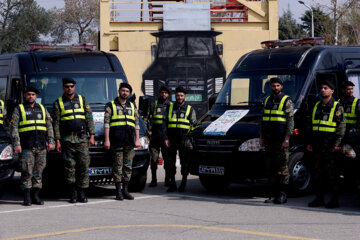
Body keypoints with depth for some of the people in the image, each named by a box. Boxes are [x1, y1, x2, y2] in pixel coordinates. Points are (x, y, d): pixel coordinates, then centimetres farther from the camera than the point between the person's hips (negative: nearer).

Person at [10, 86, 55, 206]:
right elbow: (13, 127, 0)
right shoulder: (19, 109, 7)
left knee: (38, 172, 3)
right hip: (26, 147, -3)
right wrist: (16, 143, -9)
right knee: (27, 172, -6)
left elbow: (49, 126, 17)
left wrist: (51, 142, 6)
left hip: (41, 146, 3)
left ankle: (36, 196, 9)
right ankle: (27, 198, -2)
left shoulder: (42, 109, 17)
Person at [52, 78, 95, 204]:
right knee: (70, 167, -3)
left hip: (82, 139, 1)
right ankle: (73, 193, 5)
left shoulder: (82, 100, 11)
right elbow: (56, 123, 4)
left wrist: (92, 136, 1)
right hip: (67, 140, -1)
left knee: (84, 165, -4)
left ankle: (81, 193, 3)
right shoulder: (58, 103, 6)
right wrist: (57, 141, -3)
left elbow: (89, 118, 9)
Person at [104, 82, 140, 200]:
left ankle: (125, 190, 9)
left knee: (128, 165, 4)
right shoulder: (111, 105, 8)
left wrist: (137, 139, 8)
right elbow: (106, 123, 1)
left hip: (129, 140, 4)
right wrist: (107, 140, -8)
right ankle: (118, 192, -2)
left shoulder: (132, 106, 19)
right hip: (117, 138, -4)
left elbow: (137, 123, 18)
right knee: (118, 165, -5)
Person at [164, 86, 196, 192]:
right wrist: (166, 138, 2)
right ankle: (172, 183, 9)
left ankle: (183, 184, 6)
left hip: (184, 140, -2)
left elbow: (194, 125, 8)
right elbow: (165, 124, 13)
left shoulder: (190, 109, 9)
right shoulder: (170, 108, 15)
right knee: (171, 162, 2)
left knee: (184, 162, -2)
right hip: (171, 140, 2)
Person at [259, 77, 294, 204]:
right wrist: (261, 137, 15)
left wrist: (287, 139, -15)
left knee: (282, 166, -7)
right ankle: (273, 194, 12)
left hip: (281, 139, -6)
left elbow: (290, 121, -8)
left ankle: (282, 195, -4)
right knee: (271, 167, 7)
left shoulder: (287, 101, -3)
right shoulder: (267, 100, 16)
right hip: (269, 139, 6)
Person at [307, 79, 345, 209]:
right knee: (317, 172, 7)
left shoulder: (337, 107, -2)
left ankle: (335, 200, 2)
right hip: (317, 145, 6)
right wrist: (310, 142, 16)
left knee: (332, 172, -3)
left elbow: (342, 126, -7)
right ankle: (319, 198, 15)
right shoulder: (317, 106, 17)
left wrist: (337, 144, -14)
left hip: (329, 145, -6)